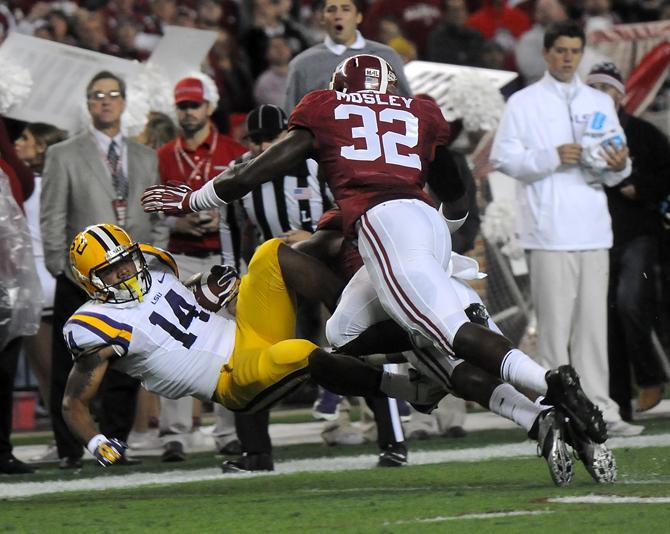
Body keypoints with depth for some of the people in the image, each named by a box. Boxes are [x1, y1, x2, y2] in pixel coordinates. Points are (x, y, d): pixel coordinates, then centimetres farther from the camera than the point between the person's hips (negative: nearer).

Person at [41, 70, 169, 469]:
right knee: (71, 372, -1)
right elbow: (52, 219, 0)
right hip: (81, 282, -3)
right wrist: (61, 268, -6)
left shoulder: (145, 157, 14)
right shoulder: (64, 156, 3)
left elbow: (157, 216, 15)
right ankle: (70, 449, 6)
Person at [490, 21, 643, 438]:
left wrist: (619, 166, -6)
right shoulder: (525, 103, 5)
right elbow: (503, 158, -4)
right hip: (549, 229, -4)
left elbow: (614, 173, 18)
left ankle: (599, 410, 4)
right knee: (555, 322, -6)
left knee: (594, 321, 4)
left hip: (592, 228, 4)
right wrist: (553, 158, -16)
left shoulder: (600, 103, 18)